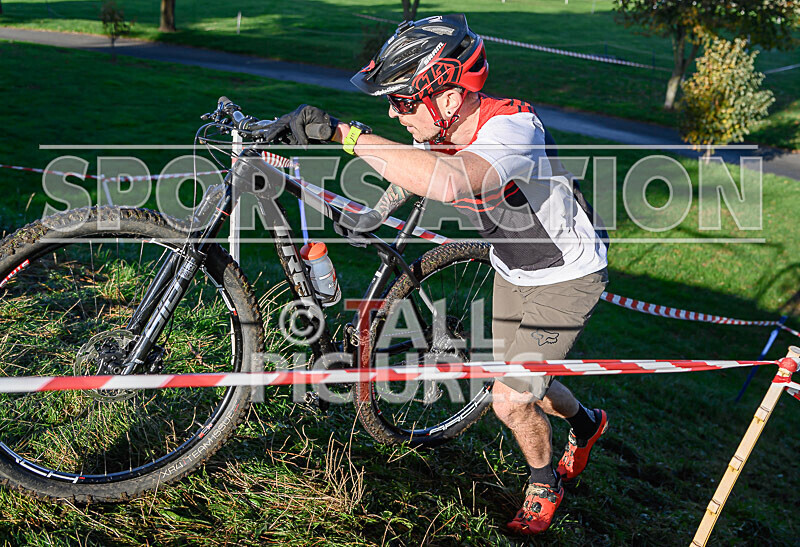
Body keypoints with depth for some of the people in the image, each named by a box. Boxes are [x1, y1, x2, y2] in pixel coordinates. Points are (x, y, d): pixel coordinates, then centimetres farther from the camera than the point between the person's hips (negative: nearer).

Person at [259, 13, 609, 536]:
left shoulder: (512, 127, -37)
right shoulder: (441, 131, -15)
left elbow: (448, 181, -58)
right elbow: (412, 175, 9)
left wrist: (343, 132, -57)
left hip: (567, 279, -7)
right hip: (513, 273, 8)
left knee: (510, 402, -7)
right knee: (518, 383, 20)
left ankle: (545, 484, 25)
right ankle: (586, 422, 52)